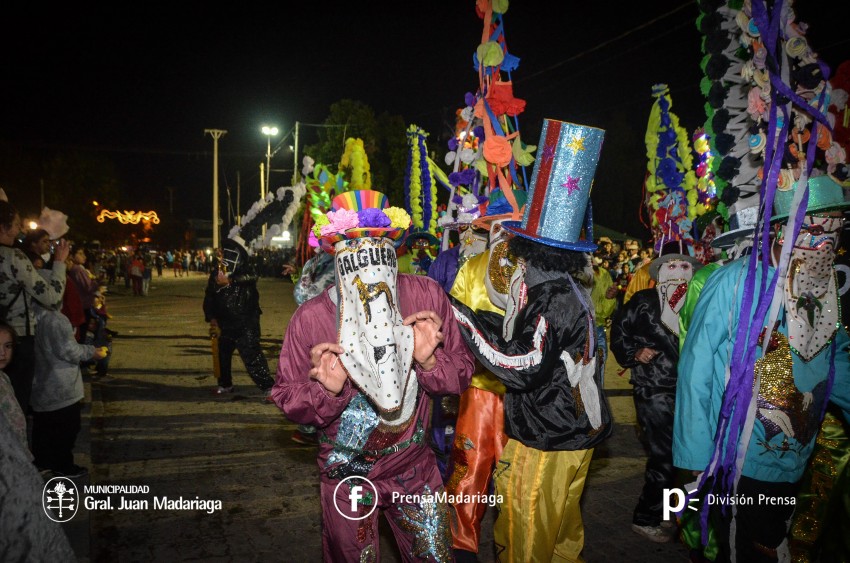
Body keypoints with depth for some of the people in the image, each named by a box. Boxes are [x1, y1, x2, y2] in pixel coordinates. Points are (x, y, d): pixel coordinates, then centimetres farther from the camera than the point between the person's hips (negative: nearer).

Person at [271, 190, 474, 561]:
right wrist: (326, 391, -31)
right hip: (344, 475, -1)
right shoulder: (310, 318, -21)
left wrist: (429, 362, -29)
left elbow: (461, 373, -9)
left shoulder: (427, 296, -17)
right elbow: (286, 397, -12)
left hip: (413, 465, 1)